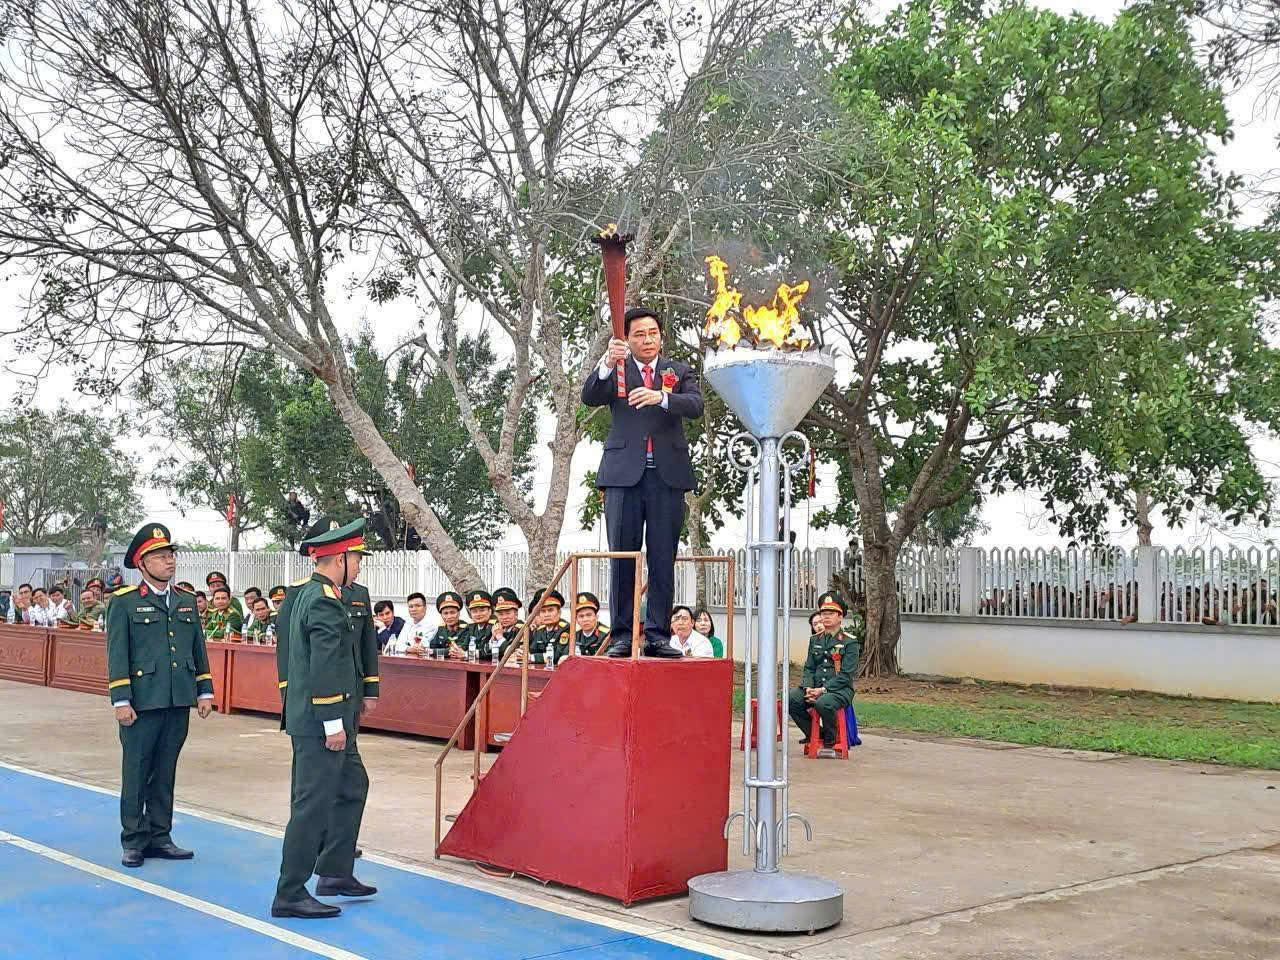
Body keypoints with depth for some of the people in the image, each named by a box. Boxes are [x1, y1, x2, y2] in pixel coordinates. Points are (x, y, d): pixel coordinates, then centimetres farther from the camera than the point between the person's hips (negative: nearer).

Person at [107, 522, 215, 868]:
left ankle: (159, 837, 19)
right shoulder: (124, 602, -2)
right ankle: (133, 841, 11)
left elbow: (199, 649, 16)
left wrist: (204, 691, 11)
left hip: (179, 702, 5)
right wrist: (121, 700, -11)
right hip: (142, 702, -4)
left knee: (165, 773, 11)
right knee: (136, 773, 2)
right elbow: (117, 654, -6)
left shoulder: (187, 601, 13)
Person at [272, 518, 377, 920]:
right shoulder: (325, 601, -18)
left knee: (353, 786, 20)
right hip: (321, 722, -11)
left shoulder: (308, 594, 14)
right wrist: (333, 724, -21)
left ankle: (335, 872, 28)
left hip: (319, 718, 11)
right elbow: (324, 667, -23)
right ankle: (289, 894, 1)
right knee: (314, 803, -5)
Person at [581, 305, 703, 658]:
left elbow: (695, 405, -3)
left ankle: (657, 634, 6)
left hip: (667, 473, 1)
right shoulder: (615, 371, 12)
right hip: (624, 472, -1)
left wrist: (661, 397, -20)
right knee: (622, 556, 0)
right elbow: (589, 398, -6)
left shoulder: (679, 371, 14)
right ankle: (623, 635, 4)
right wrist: (607, 364, -22)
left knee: (663, 558, 2)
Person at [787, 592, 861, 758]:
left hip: (840, 689, -6)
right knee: (790, 699, -20)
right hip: (815, 687, 6)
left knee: (823, 703, -37)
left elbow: (845, 675, -11)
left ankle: (830, 743, -9)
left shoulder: (850, 641, -4)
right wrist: (808, 688, -8)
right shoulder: (815, 640, 16)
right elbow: (809, 668, 13)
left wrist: (823, 690, -19)